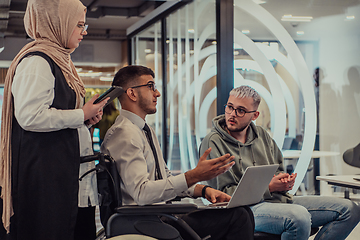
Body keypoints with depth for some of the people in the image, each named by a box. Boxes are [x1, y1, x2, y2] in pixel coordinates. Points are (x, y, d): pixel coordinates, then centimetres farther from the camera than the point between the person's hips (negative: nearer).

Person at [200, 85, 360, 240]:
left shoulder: (261, 135, 17)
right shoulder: (213, 143, -5)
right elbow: (224, 193, -9)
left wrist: (284, 179, 0)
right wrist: (269, 188, -13)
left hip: (280, 199, 8)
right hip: (247, 207, -8)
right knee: (299, 216, -39)